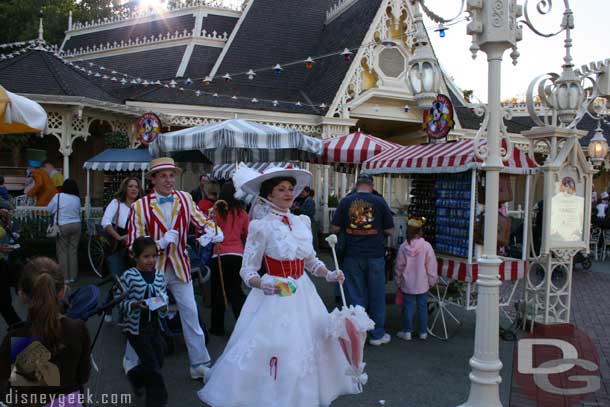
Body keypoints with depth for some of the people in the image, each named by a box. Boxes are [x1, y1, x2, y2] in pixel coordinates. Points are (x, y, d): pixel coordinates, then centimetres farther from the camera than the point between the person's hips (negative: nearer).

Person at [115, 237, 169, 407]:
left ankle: (136, 376, 48)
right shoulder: (128, 276, -15)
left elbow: (164, 298, 7)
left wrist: (164, 307, -14)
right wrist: (135, 305, -27)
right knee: (153, 366, -2)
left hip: (154, 327, 6)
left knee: (158, 362, 18)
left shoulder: (159, 276, -1)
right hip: (136, 328, -5)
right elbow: (120, 302, -11)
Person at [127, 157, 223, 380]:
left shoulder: (185, 199, -2)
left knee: (191, 315, 5)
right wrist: (161, 243, -23)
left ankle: (199, 364, 18)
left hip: (180, 268, 2)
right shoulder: (140, 206, -10)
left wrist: (211, 232, -21)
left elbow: (204, 222, 2)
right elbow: (134, 245, -10)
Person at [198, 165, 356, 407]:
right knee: (272, 349, -4)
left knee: (309, 346, 13)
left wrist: (329, 275, -1)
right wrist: (263, 284, -30)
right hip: (275, 297, -5)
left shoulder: (303, 222, 4)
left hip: (303, 295, 6)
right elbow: (247, 270, -11)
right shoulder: (261, 226, -12)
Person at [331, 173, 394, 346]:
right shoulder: (379, 201, -3)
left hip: (353, 256, 1)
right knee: (376, 296, 11)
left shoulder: (346, 201, -2)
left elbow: (334, 229, -1)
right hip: (375, 255, 0)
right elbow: (390, 231, -1)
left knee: (355, 296, 8)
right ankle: (377, 334, 21)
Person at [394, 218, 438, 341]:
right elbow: (431, 267, -6)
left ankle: (407, 332, 15)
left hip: (407, 284, 0)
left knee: (408, 306, 8)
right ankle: (423, 332, 20)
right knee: (422, 307, 11)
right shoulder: (427, 246, -12)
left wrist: (398, 283, 11)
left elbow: (399, 267, -1)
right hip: (422, 284, 0)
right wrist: (432, 281, 8)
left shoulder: (404, 247, -9)